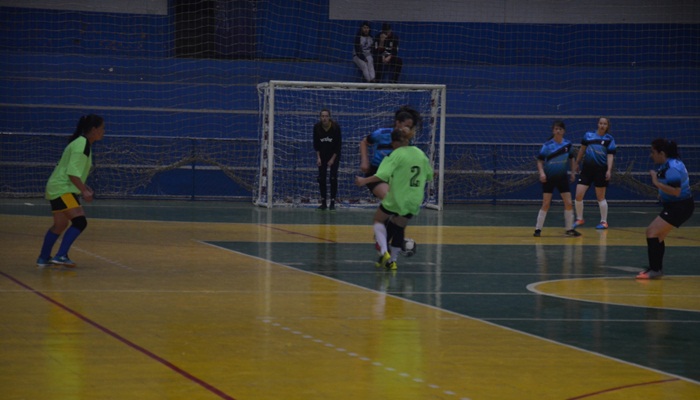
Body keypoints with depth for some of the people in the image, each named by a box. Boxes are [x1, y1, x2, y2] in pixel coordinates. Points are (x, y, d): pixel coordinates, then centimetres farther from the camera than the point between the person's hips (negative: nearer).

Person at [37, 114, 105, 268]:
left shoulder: (83, 144, 13)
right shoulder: (82, 145, -18)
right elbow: (72, 172, -24)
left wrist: (86, 188, 17)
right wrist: (84, 191, -27)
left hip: (60, 189, 11)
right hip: (62, 189, -11)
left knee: (60, 225, 20)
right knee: (79, 221, -20)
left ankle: (43, 258, 30)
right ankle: (61, 256, -23)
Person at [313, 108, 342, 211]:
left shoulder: (336, 127, -21)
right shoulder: (317, 127, -16)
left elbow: (339, 144, -14)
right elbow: (316, 143, -5)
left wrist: (333, 159, -15)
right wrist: (318, 157, -9)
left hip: (334, 154, -2)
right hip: (323, 154, 2)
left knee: (333, 177, -10)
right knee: (321, 178, -2)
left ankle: (332, 203, -5)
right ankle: (323, 203, 6)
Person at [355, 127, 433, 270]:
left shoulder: (397, 154, -11)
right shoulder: (420, 154, 7)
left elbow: (383, 175, -23)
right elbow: (429, 175, 17)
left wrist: (364, 180, -22)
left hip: (396, 198, -5)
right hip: (414, 201, 5)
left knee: (379, 220, 14)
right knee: (399, 228, 19)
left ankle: (384, 252, -4)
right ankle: (393, 260, 18)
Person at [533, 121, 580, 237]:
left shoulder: (568, 144, -2)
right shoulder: (547, 145, -12)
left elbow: (571, 159, 14)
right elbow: (540, 161, -8)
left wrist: (573, 172, 7)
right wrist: (541, 172, -22)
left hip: (562, 177, 3)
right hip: (549, 178, -3)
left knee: (568, 203, -1)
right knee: (546, 204, -4)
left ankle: (570, 229, 11)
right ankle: (538, 229, 5)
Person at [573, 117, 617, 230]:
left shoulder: (609, 139, -2)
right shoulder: (588, 135, 4)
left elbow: (610, 156, -6)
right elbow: (582, 150, 16)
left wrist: (609, 170, -16)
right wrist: (577, 163, 21)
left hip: (601, 170, -2)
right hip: (587, 168, 2)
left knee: (601, 197, 5)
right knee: (578, 195, -4)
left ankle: (604, 222, 16)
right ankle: (579, 219, 14)